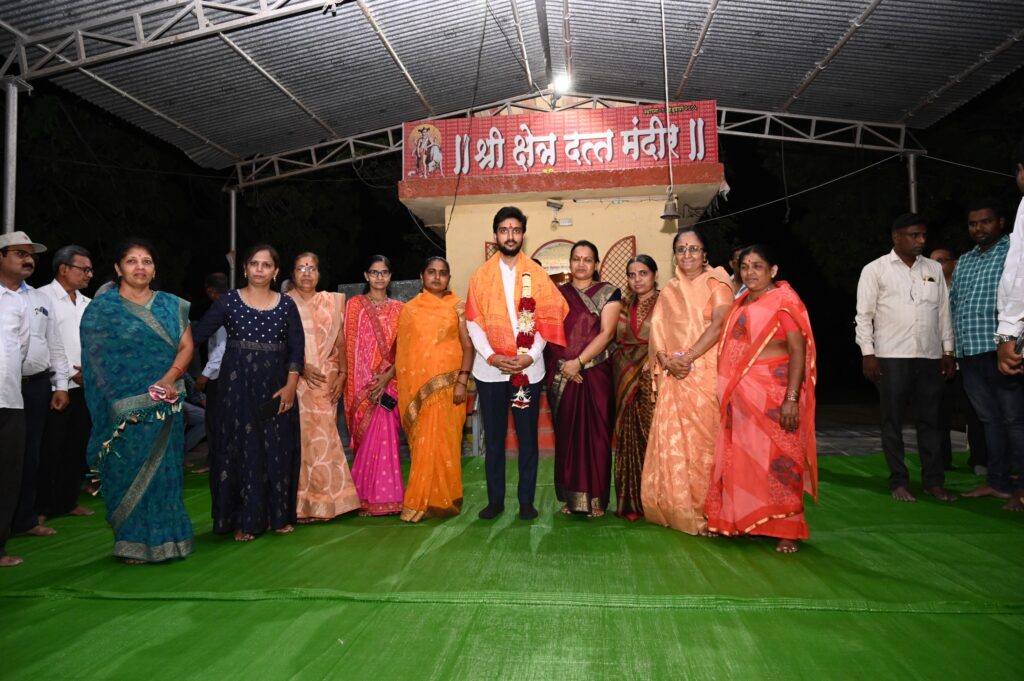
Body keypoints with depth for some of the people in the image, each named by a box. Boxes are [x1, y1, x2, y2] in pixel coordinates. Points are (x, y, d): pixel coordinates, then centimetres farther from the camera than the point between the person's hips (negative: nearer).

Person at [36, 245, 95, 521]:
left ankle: (68, 500, 23)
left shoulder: (87, 304, 14)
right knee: (49, 448, 0)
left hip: (85, 385, 6)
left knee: (77, 446, 11)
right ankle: (41, 507, 11)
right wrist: (70, 372, -13)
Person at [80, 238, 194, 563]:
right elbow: (99, 360, -3)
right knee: (128, 473, 3)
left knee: (164, 472, 7)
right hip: (126, 409, -2)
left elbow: (186, 345, 3)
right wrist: (123, 407, -10)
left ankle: (164, 538, 19)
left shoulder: (171, 305, 9)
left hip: (166, 406, 2)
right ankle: (133, 542, 16)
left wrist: (170, 377, -15)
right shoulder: (102, 308, 1)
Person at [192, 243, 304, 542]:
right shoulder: (229, 301, 1)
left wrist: (291, 385, -7)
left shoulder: (286, 304, 5)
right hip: (238, 385, -1)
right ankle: (244, 519, 12)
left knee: (278, 449, 6)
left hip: (276, 387, 2)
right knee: (241, 448, 2)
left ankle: (278, 515, 20)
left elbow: (297, 347, 2)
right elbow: (197, 335, -4)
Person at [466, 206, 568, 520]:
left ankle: (526, 501, 17)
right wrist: (491, 356, -12)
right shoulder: (481, 275, 6)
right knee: (494, 438, 8)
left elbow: (545, 320, 0)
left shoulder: (537, 274, 4)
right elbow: (473, 322, 1)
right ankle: (495, 500, 19)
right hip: (490, 370, 1)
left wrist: (531, 355, -13)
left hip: (528, 369, 0)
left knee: (528, 438, 6)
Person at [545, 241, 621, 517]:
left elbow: (606, 332, -7)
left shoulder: (608, 293, 3)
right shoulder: (557, 294, 11)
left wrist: (579, 362, -15)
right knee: (566, 434, 5)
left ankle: (596, 497, 11)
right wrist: (564, 365, -8)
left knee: (595, 434, 1)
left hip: (595, 374, -2)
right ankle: (571, 496, 16)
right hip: (562, 376, 3)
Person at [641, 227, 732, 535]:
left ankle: (706, 513, 4)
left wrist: (688, 357, -18)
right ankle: (676, 509, 13)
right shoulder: (669, 292, 17)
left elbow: (718, 325, -10)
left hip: (706, 374, -4)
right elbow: (657, 332, 9)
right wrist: (667, 360, -10)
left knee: (704, 439, -4)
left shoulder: (716, 284, 4)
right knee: (672, 441, 3)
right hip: (673, 378, 4)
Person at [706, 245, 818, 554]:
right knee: (741, 458, 10)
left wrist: (791, 399, -21)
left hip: (772, 392, -7)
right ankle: (743, 520, 23)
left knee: (778, 458, -2)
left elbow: (798, 351, -13)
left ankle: (787, 531, 8)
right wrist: (727, 392, 11)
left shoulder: (783, 301, -6)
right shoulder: (741, 303, 15)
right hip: (740, 394, 7)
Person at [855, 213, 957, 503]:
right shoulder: (875, 270, 1)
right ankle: (899, 482, 9)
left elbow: (944, 312, 14)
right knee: (893, 421, 1)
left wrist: (948, 351, 9)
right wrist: (867, 353, -8)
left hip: (930, 357, 4)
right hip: (892, 357, -3)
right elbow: (864, 315, -2)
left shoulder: (934, 269, 12)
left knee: (930, 420, 6)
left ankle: (934, 481, 15)